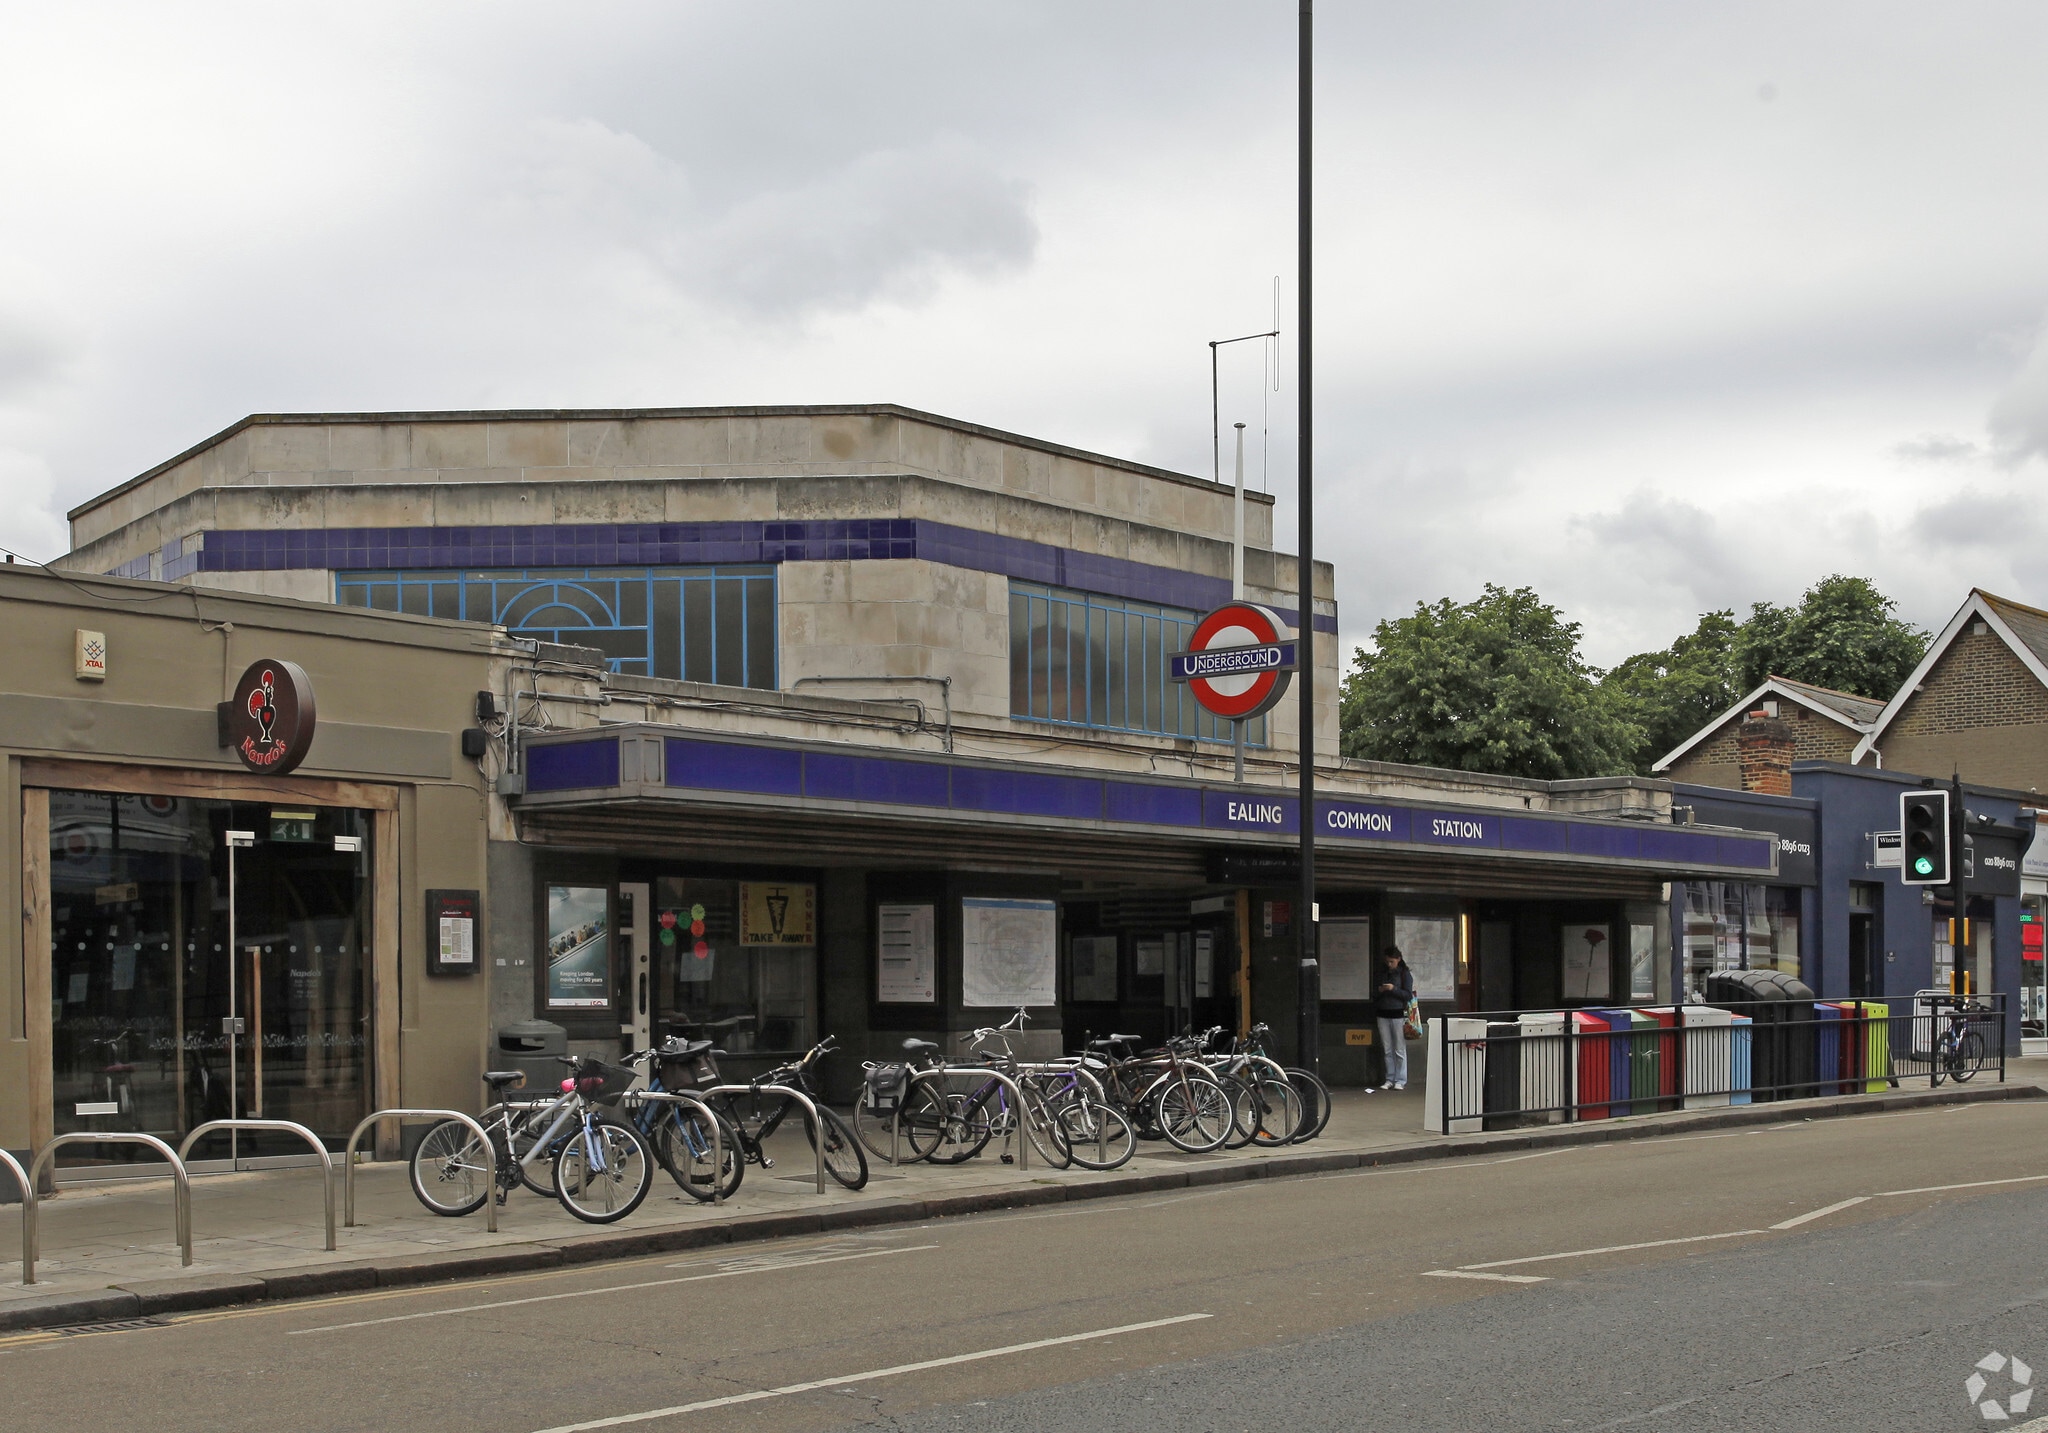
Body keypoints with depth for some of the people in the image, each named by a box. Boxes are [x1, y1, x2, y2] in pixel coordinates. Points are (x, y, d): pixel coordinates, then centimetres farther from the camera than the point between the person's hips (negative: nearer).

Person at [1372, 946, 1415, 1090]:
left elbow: (1408, 995, -7)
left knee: (1400, 1049, -3)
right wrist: (1378, 990, -6)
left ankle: (1400, 1080, 1)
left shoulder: (1405, 974, -1)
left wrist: (1393, 989, -19)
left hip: (1398, 1014, -4)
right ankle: (1389, 1079, 11)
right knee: (1387, 1050, 6)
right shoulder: (1381, 973, 12)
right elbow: (1373, 994, 16)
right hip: (1382, 1014, 4)